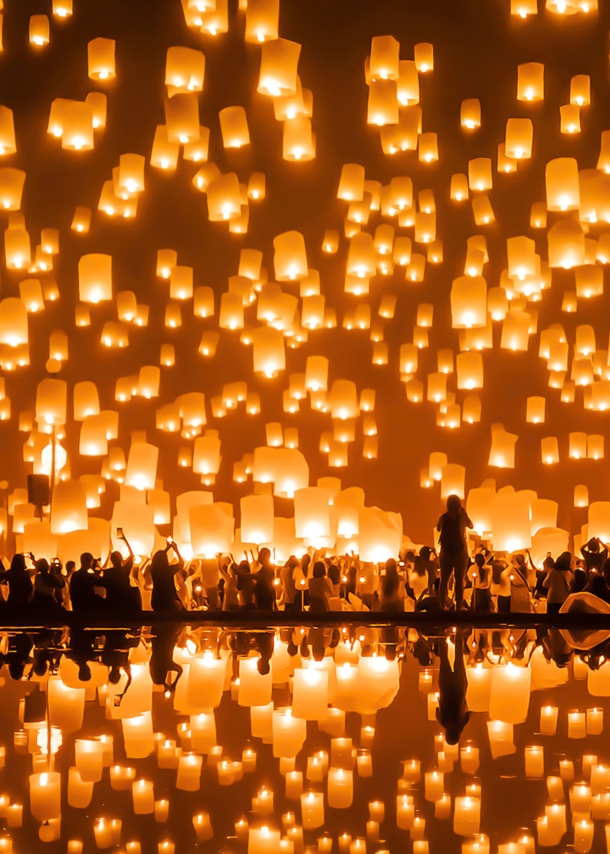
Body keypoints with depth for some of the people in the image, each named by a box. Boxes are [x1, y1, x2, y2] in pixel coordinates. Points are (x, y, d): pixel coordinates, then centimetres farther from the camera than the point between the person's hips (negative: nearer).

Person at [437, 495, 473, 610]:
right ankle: (459, 606, 4)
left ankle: (443, 606, 8)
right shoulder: (463, 517, -10)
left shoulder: (443, 518, -10)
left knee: (444, 580, 10)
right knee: (459, 580, 6)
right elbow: (471, 526, 10)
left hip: (446, 552, 1)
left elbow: (438, 528, 10)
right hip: (460, 551, -1)